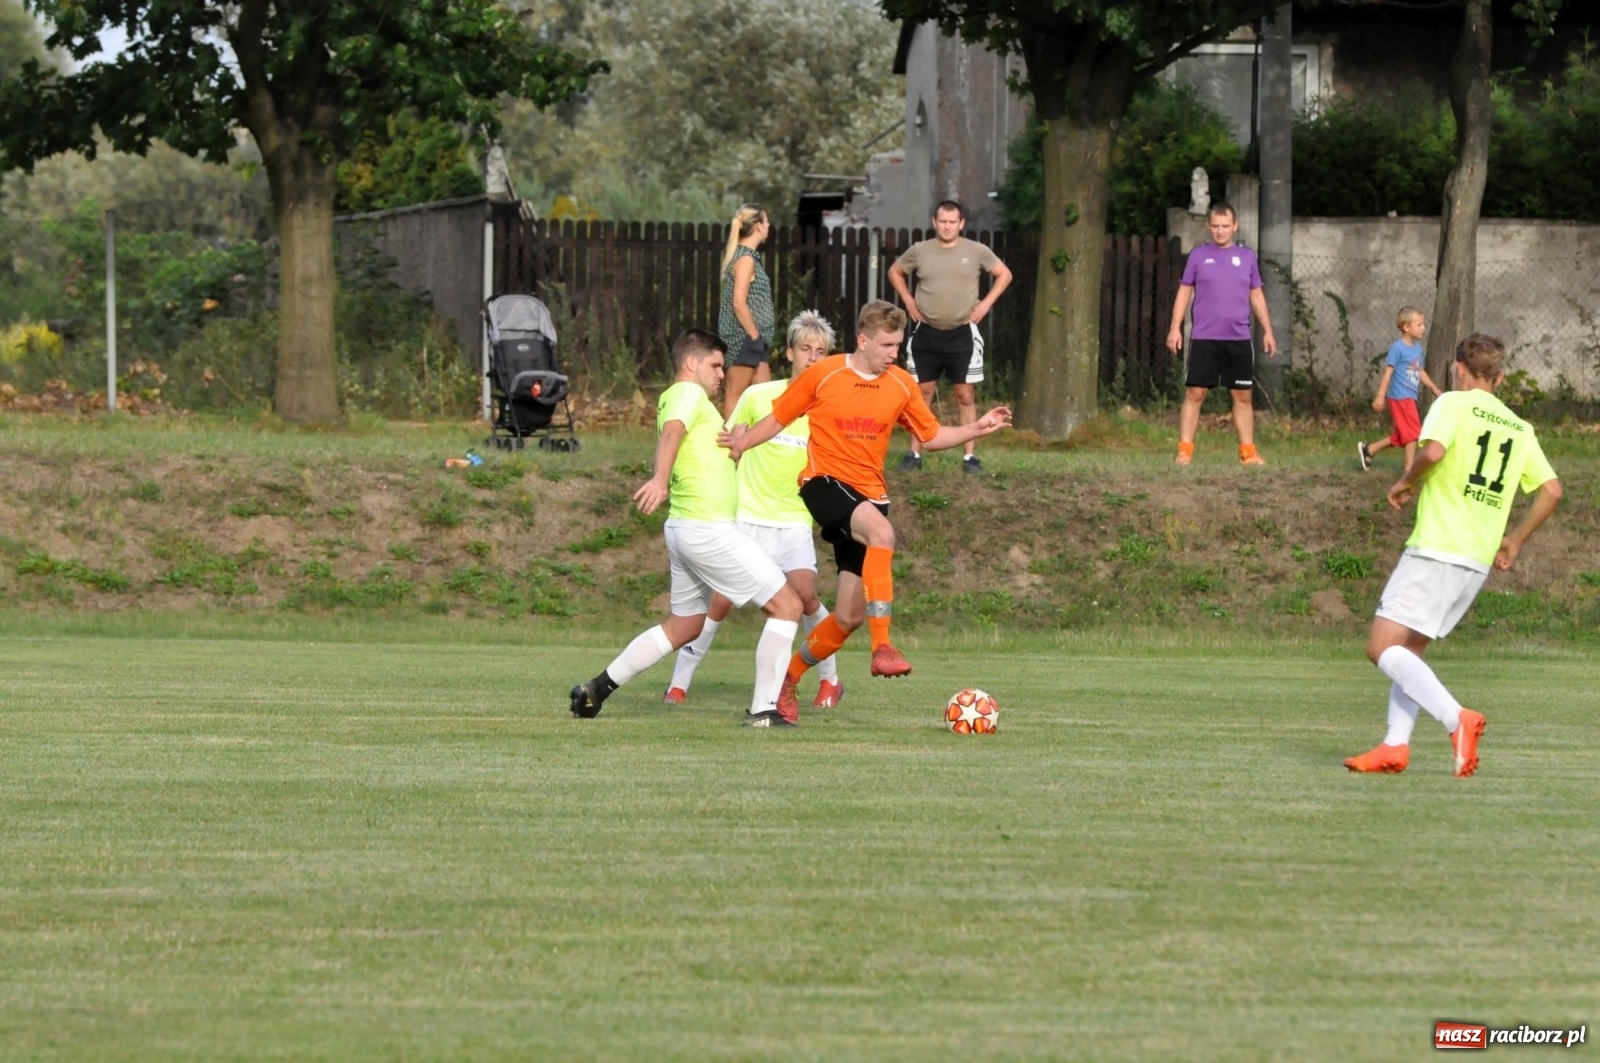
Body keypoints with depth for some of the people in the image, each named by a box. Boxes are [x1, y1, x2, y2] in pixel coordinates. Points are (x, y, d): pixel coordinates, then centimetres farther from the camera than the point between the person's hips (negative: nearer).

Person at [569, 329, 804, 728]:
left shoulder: (677, 398, 19)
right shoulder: (689, 393, -9)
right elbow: (672, 431, -29)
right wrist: (660, 479, -47)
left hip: (683, 527, 10)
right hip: (709, 528, -10)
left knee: (683, 625, 22)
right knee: (787, 605, -6)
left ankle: (598, 688, 23)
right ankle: (763, 710, -8)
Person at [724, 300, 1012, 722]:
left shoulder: (902, 386, 6)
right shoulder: (823, 375, -4)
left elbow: (932, 435, 15)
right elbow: (778, 418, 5)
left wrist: (977, 428, 1)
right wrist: (741, 445, -7)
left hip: (868, 494, 5)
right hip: (824, 482, -5)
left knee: (850, 616, 2)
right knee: (882, 531, -37)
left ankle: (788, 677, 24)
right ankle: (882, 647, -38)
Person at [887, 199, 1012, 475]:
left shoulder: (976, 251, -1)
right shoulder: (919, 251, 1)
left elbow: (1004, 274, 9)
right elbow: (895, 271, 17)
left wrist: (987, 303, 0)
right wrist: (908, 300, 6)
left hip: (962, 334, -1)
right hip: (927, 333, 1)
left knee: (965, 395, -1)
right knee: (923, 393, 4)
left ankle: (969, 456, 1)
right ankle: (914, 454, 8)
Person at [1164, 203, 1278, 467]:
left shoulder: (1247, 257, 10)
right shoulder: (1198, 256, 5)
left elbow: (1256, 296, 15)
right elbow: (1184, 293, 6)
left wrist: (1267, 331, 10)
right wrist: (1175, 328, -3)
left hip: (1239, 339, 2)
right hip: (1204, 338, -2)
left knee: (1243, 396, 4)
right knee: (1194, 394, -5)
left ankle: (1248, 451, 9)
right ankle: (1185, 450, -4)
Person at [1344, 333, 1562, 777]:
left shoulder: (1454, 403, -2)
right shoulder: (1520, 429, 15)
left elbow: (1434, 450, -21)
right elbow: (1551, 490, 11)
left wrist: (1407, 482, -3)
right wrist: (1516, 540, 21)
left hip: (1436, 551, -7)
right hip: (1479, 562, 7)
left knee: (1384, 648, -8)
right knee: (1408, 650, 17)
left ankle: (1457, 719, -24)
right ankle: (1396, 746, 6)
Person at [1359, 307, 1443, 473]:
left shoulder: (1417, 348, 12)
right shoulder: (1397, 348, -13)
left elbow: (1420, 372, 23)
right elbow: (1388, 372, -15)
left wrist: (1435, 389, 25)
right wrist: (1380, 395, -18)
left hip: (1410, 397, 9)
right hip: (1400, 397, -9)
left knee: (1401, 435, 15)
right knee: (1413, 432, -7)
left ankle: (1368, 449, 27)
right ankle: (1410, 468, -1)